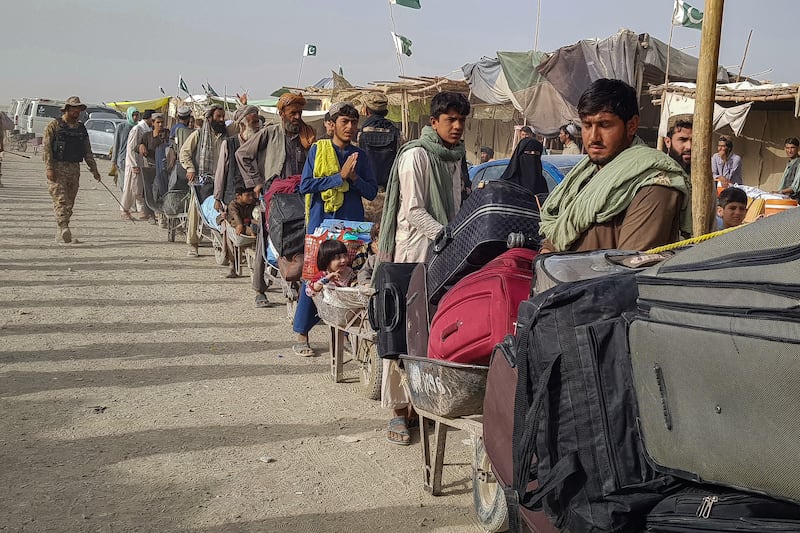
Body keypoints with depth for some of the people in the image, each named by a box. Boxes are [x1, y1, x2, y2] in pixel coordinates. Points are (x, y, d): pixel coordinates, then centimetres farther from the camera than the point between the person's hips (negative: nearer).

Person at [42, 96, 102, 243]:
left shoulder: (81, 129, 14)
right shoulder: (54, 126, -1)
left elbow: (87, 152, 17)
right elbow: (46, 147, -6)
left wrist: (94, 169, 8)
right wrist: (49, 168, -15)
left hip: (74, 169, 5)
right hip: (57, 168, -5)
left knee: (70, 202, 5)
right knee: (60, 200, -14)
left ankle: (60, 234, 12)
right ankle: (63, 229, -25)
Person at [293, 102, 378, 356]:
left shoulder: (360, 155, 11)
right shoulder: (318, 150, 2)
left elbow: (372, 192, 7)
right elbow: (306, 185, -8)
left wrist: (354, 178, -11)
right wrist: (340, 176, -13)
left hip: (352, 223, 3)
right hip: (321, 221, -3)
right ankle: (301, 336, 5)